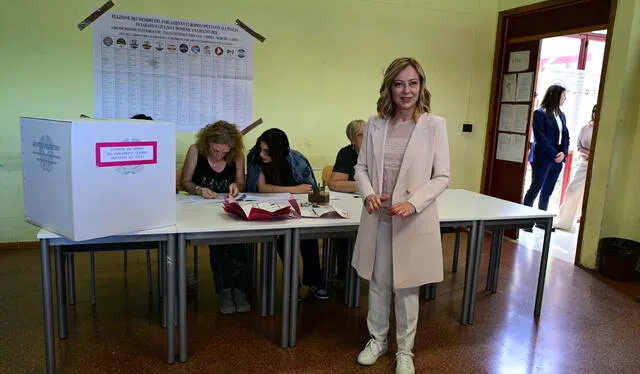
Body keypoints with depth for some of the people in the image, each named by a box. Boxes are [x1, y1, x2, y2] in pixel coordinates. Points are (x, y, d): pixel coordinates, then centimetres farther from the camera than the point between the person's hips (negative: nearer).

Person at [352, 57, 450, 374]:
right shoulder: (375, 124, 1)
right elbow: (361, 166, 7)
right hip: (378, 218, 3)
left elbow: (442, 177, -7)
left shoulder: (434, 125, -7)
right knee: (377, 284, 17)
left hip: (414, 222, -3)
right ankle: (377, 339, 39)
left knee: (406, 288, 11)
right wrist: (368, 193, -13)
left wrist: (413, 203, -21)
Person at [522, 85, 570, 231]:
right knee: (535, 188, -4)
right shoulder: (540, 113, -6)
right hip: (542, 158, -6)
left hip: (557, 159, 7)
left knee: (547, 191, 10)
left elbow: (566, 136, 12)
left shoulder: (561, 115, 15)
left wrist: (563, 153, -5)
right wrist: (554, 154, -16)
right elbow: (540, 138, -13)